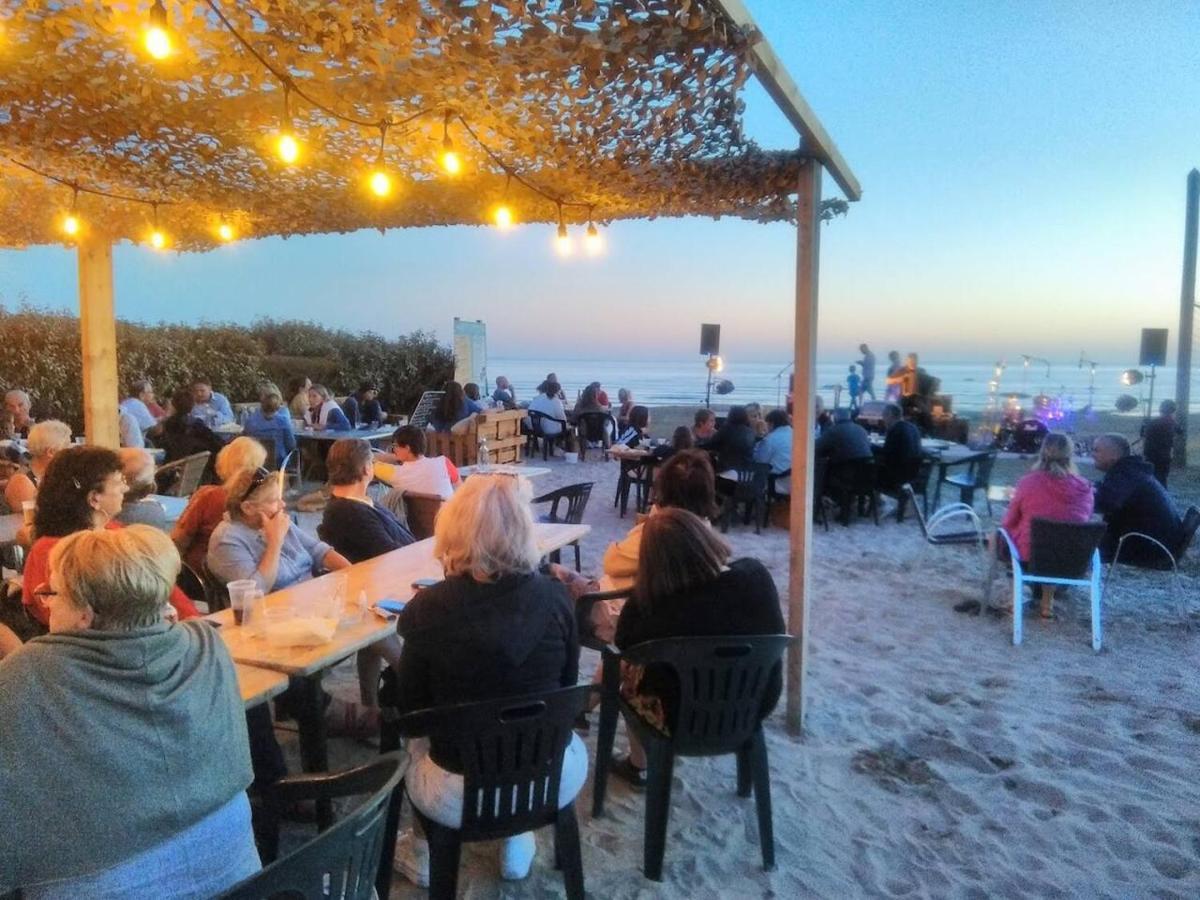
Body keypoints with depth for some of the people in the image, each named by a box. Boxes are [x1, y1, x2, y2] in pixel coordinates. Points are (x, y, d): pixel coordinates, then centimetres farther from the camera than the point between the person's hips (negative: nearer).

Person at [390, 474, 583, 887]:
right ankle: (516, 842, 38)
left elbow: (409, 709, -3)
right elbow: (566, 688, 5)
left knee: (414, 734, 30)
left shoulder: (429, 606, -15)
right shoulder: (554, 596, -10)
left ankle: (424, 852, 41)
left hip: (460, 795, -1)